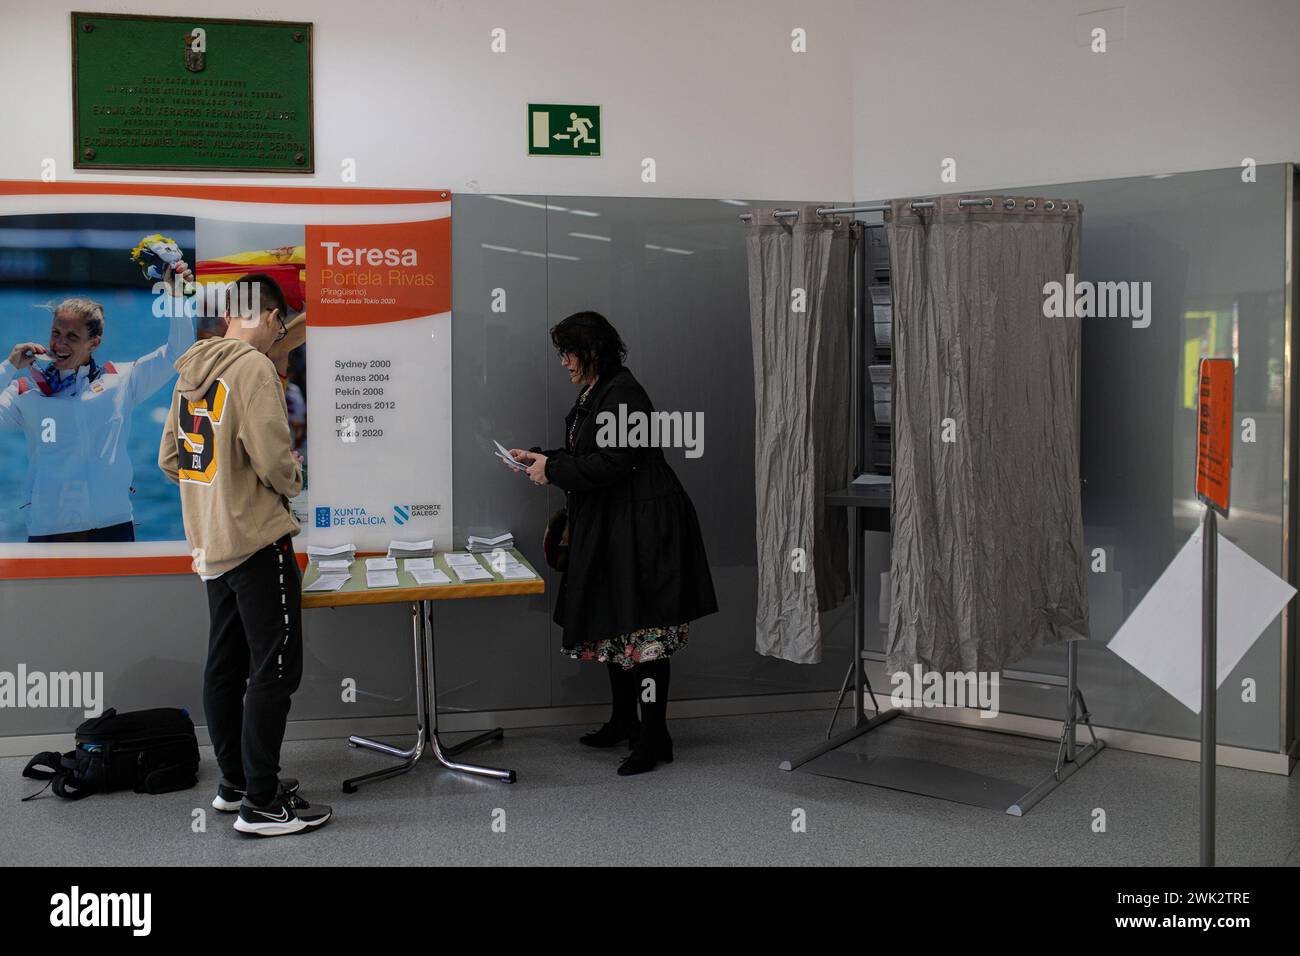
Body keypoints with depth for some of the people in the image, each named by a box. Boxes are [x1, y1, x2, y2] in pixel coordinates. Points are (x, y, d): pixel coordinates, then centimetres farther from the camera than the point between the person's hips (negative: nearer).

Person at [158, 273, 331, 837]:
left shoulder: (192, 372, 11)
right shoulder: (253, 367, -15)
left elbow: (170, 460, 15)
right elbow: (274, 458, -22)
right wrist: (293, 479, -2)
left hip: (211, 543, 9)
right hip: (257, 540, -9)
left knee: (226, 667, 15)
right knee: (274, 671, -4)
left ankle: (235, 784, 26)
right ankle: (262, 804, 0)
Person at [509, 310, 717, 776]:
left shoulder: (621, 393, -17)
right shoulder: (593, 394, 15)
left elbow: (612, 462, -23)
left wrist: (553, 469, -14)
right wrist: (540, 457, 13)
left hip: (642, 525, -11)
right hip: (609, 527, 11)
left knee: (641, 629, -7)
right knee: (612, 624, 16)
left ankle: (655, 736, 1)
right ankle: (624, 721, 29)